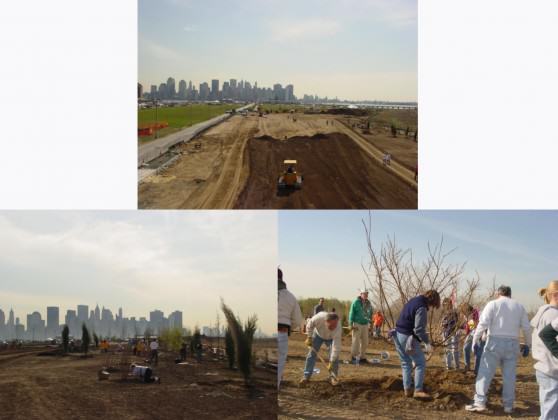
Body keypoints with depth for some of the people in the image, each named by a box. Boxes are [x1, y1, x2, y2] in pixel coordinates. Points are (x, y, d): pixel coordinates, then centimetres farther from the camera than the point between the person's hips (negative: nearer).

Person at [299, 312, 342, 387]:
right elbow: (310, 324, -20)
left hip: (331, 338, -1)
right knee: (311, 354, -5)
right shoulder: (320, 317, -42)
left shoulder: (338, 328, -41)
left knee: (335, 355, -15)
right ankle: (306, 376, 0)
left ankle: (333, 377, -3)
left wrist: (331, 362, -38)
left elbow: (336, 347, -38)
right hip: (318, 334, 1)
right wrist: (309, 338, -19)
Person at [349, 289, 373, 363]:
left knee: (365, 342, 6)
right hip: (357, 324, -6)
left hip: (365, 324, 6)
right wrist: (351, 324, -11)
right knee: (356, 341, -4)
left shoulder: (368, 303, 9)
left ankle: (362, 357, 15)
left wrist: (369, 322, 14)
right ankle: (353, 356, 5)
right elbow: (351, 313, -7)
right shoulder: (356, 302, -7)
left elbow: (370, 313, 19)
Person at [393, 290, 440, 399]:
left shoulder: (413, 301, 12)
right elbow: (419, 329, -23)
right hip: (408, 338, -9)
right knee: (420, 363, 0)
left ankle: (407, 390, 15)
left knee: (406, 363, 15)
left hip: (398, 335, 9)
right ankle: (418, 390, -3)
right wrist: (427, 343, -21)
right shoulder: (421, 308, -17)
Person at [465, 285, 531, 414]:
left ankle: (480, 402, -4)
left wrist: (475, 341, -6)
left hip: (495, 342, -3)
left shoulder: (493, 304, 0)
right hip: (512, 343, 3)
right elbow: (527, 328, 8)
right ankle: (508, 405, 11)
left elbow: (483, 324, -10)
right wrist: (527, 344, 18)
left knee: (485, 373, 0)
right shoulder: (519, 306, 11)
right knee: (509, 376, 9)